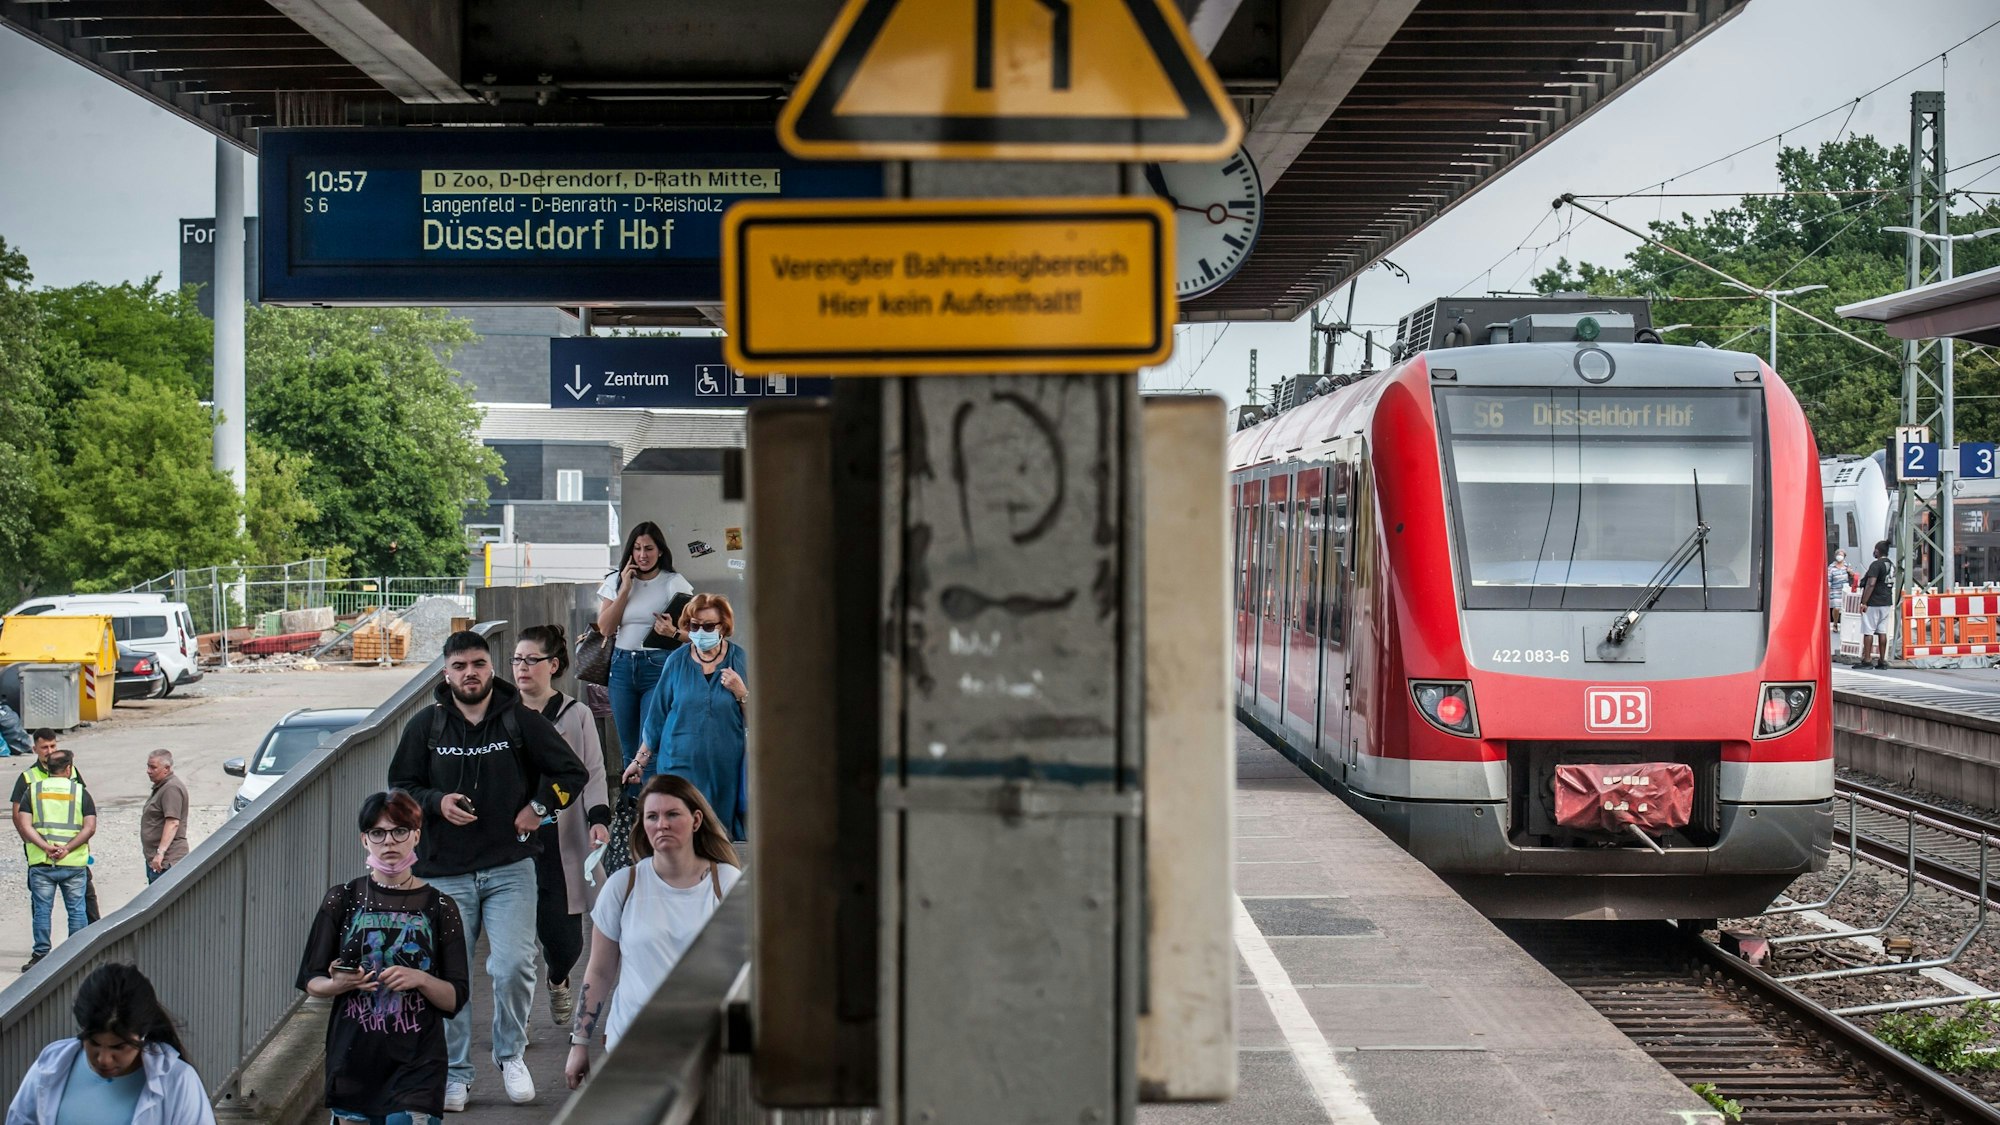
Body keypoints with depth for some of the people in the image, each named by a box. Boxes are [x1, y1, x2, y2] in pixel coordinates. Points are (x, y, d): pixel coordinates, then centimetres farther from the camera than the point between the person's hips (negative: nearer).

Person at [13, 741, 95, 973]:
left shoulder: (33, 790, 4)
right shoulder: (80, 791, 1)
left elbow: (24, 825, -7)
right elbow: (90, 828, -8)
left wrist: (46, 847, -12)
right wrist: (67, 849, -11)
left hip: (40, 862, 1)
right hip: (74, 863, 0)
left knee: (42, 910, 8)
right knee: (76, 909, 8)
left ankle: (41, 955, 9)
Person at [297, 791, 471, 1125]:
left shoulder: (439, 907, 2)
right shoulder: (343, 900, 4)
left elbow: (456, 998, 2)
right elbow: (311, 981, 5)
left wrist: (420, 979, -17)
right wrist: (338, 984, -15)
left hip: (417, 1062, -1)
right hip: (353, 1056, 1)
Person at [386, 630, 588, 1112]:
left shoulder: (522, 723, 4)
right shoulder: (425, 727, 6)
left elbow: (572, 773, 10)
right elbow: (399, 786, 12)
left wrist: (538, 807, -2)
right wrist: (436, 802, -7)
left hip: (509, 868, -1)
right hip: (445, 873, 1)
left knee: (514, 966, -12)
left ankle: (510, 1055, 11)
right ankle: (454, 1073, 13)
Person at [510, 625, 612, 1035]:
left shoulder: (576, 715, 5)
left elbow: (593, 772, 4)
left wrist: (598, 819, -11)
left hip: (561, 841, -1)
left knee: (564, 937, -1)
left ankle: (558, 981, 34)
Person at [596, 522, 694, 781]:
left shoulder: (674, 584, 0)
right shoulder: (616, 582, 10)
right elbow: (605, 628, 1)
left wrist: (673, 633, -25)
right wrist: (625, 589, -4)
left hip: (659, 666, -4)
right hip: (622, 665, 4)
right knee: (628, 748, 10)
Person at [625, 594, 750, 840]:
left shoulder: (740, 661, 1)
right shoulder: (677, 662, 3)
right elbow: (657, 716, 9)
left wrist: (740, 692, -15)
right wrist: (641, 760, 9)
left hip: (725, 770, 0)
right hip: (681, 764, 0)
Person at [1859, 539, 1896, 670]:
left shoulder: (1876, 565, -14)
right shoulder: (1892, 566, 13)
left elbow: (1871, 584, -21)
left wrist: (1864, 602, -20)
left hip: (1873, 603, -8)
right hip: (1887, 603, 8)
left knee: (1868, 631, -4)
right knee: (1883, 631, 9)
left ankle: (1866, 660, -5)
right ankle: (1882, 660, 9)